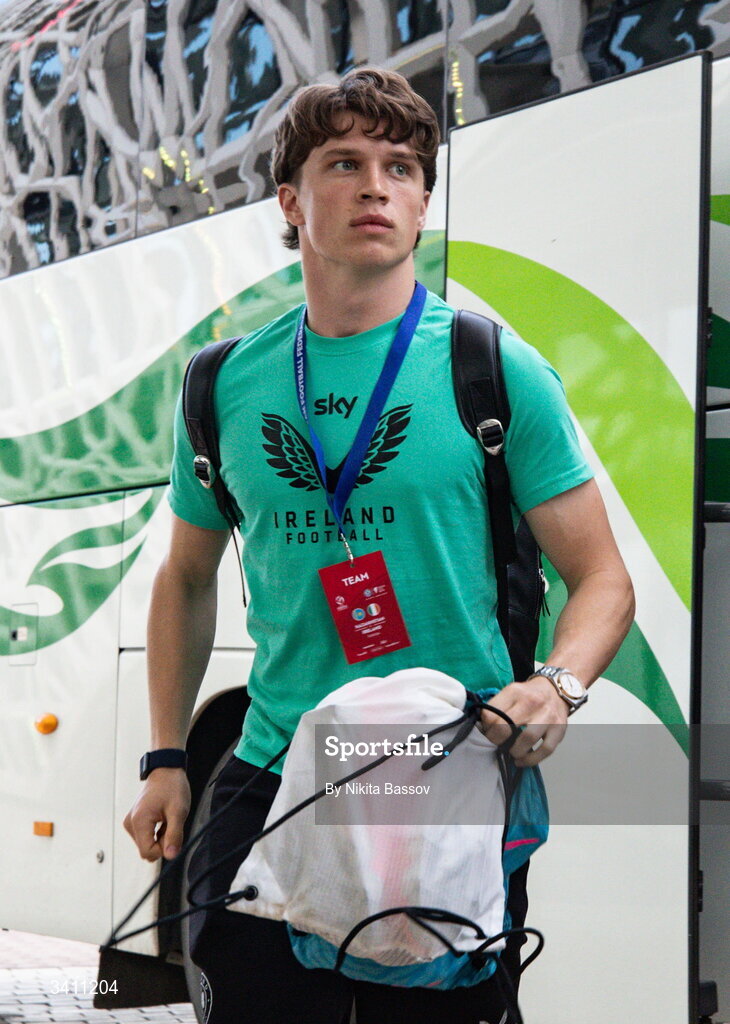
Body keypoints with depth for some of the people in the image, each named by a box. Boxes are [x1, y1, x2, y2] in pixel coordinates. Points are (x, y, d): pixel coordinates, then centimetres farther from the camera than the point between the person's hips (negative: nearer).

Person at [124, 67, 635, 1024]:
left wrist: (557, 686, -22)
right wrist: (167, 760, 12)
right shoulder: (229, 386, 6)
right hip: (272, 786, 2)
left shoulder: (497, 371, -3)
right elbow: (187, 579, 19)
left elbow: (601, 578, -2)